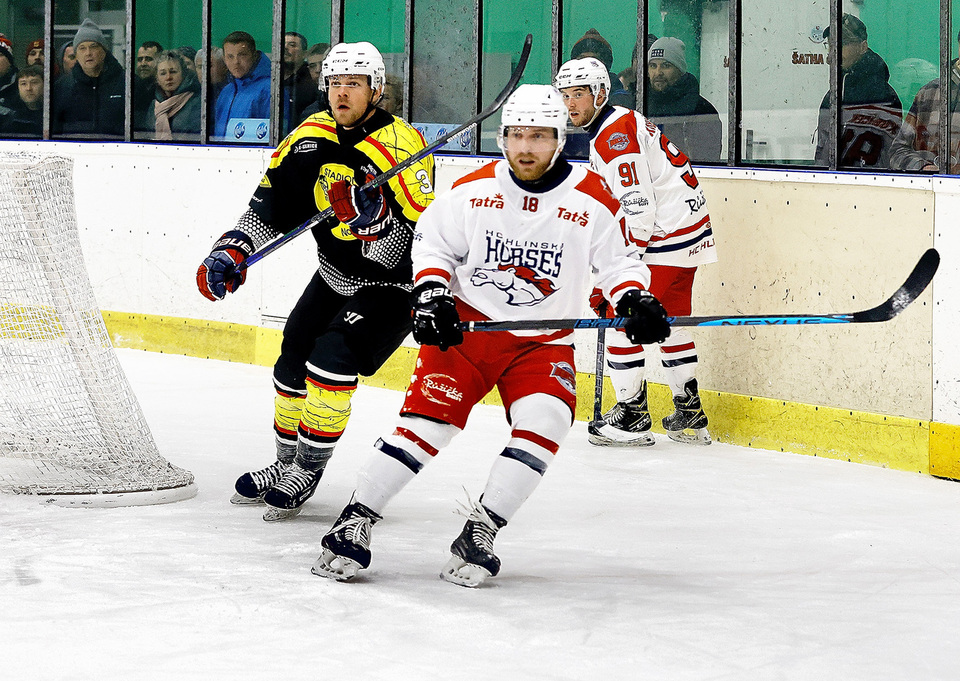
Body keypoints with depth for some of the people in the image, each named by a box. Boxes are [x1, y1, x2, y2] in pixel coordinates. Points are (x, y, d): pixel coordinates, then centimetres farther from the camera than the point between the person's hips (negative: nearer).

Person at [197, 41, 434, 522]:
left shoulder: (402, 148, -25)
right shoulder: (310, 139, -4)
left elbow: (415, 244, -28)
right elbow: (269, 205, 5)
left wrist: (373, 216, -44)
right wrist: (231, 252, -7)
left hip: (392, 288, -7)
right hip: (334, 278, 7)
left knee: (332, 359, -21)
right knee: (293, 367, 11)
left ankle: (308, 472, -5)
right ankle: (286, 464, 32)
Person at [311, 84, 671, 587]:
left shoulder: (592, 200, -5)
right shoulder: (473, 190, -3)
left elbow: (618, 259, 5)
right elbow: (432, 242, 7)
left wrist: (635, 301, -14)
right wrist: (430, 295, -8)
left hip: (543, 342, 1)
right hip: (466, 326, 0)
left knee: (545, 421, -22)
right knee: (427, 417, -12)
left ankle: (479, 532, -14)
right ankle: (356, 520, -4)